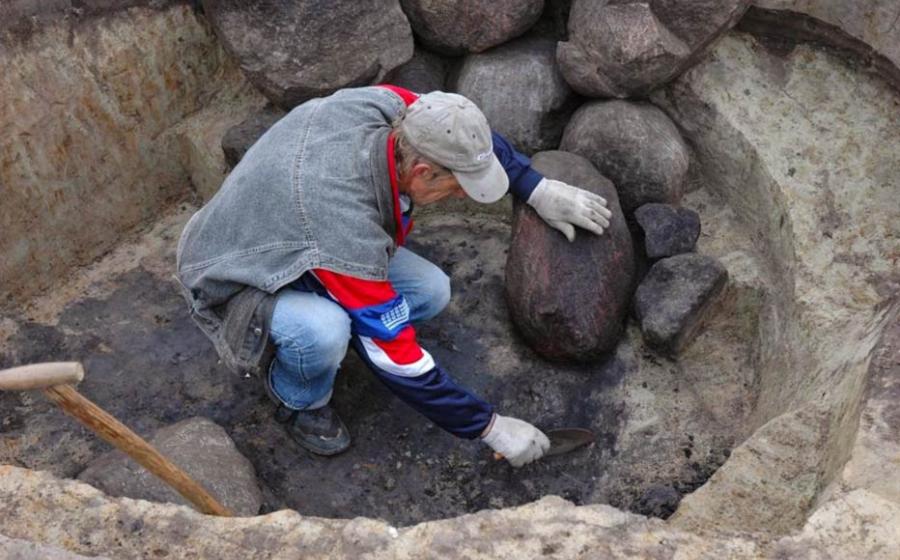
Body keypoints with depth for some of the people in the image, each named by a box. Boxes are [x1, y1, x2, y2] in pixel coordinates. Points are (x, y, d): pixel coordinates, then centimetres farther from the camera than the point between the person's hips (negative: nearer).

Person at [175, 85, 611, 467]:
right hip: (230, 282, -6)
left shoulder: (386, 104, -23)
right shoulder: (347, 228, -41)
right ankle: (297, 400, -4)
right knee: (325, 332, -38)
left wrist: (540, 191, -5)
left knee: (431, 291, -11)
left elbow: (466, 137, 1)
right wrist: (490, 427, -22)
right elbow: (396, 356, -30)